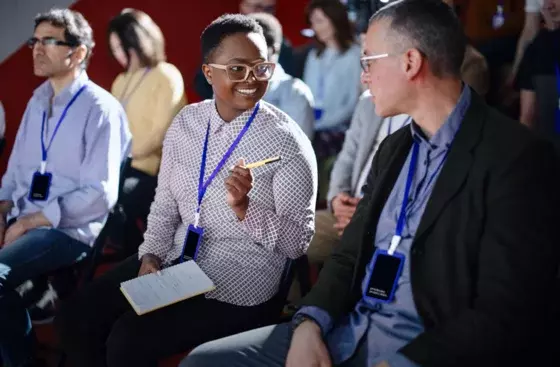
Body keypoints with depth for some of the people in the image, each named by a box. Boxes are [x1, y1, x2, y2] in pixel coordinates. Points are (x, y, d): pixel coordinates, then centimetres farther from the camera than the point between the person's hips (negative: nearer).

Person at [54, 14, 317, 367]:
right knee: (75, 319, -2)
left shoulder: (287, 142, -14)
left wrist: (244, 208, -27)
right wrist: (150, 255, -4)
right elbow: (165, 203, 11)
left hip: (238, 286, -6)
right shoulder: (186, 121, 2)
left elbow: (297, 242, -13)